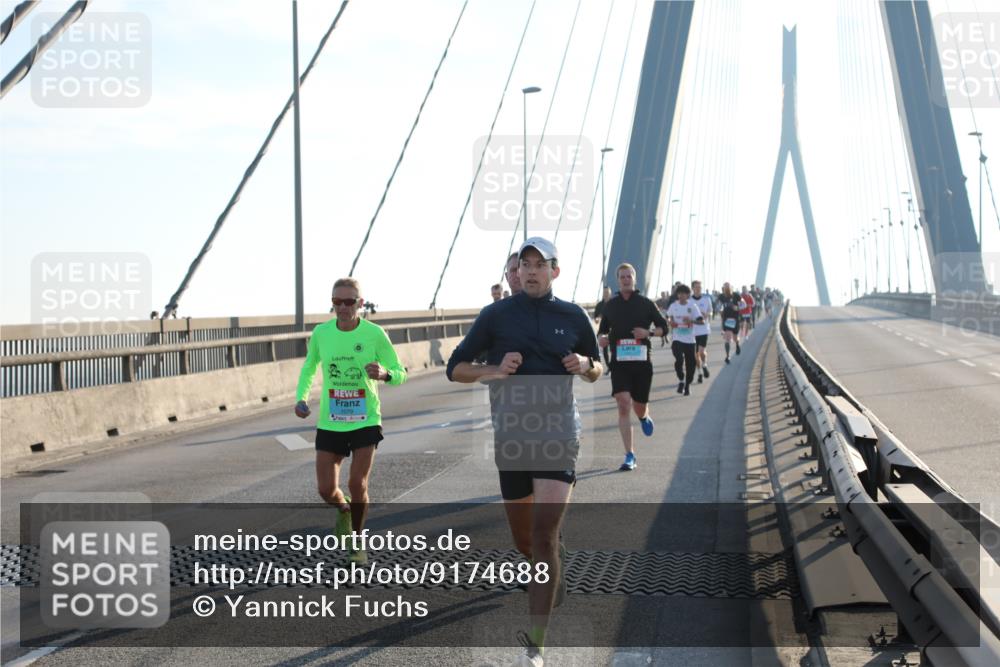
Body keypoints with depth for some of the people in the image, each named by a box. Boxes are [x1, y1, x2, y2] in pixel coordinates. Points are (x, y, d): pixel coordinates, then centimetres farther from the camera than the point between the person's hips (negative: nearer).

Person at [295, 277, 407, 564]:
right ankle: (344, 511, 39)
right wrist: (301, 398, -2)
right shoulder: (321, 333, -4)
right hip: (329, 421, 2)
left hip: (366, 420, -2)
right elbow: (309, 368, 14)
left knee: (357, 484, -8)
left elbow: (400, 373, -4)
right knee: (326, 489, 1)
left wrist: (384, 374, -27)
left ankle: (357, 542, 18)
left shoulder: (374, 333, -10)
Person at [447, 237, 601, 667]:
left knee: (544, 536, -14)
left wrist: (584, 365, -5)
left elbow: (597, 370, 19)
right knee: (524, 541, 12)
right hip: (511, 436, 2)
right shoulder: (495, 316, 3)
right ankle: (555, 571, 49)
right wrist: (496, 370, -13)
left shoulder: (573, 317, 6)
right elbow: (456, 368, 5)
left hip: (558, 436, -1)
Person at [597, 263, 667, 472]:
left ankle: (644, 416, 50)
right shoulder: (611, 305, 7)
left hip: (642, 361, 0)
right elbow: (603, 329, 18)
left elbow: (663, 326, 8)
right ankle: (629, 456, -12)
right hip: (619, 361, 0)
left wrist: (649, 332, -12)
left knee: (639, 407, 8)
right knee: (623, 404, -15)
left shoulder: (646, 303, 3)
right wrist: (601, 338, -5)